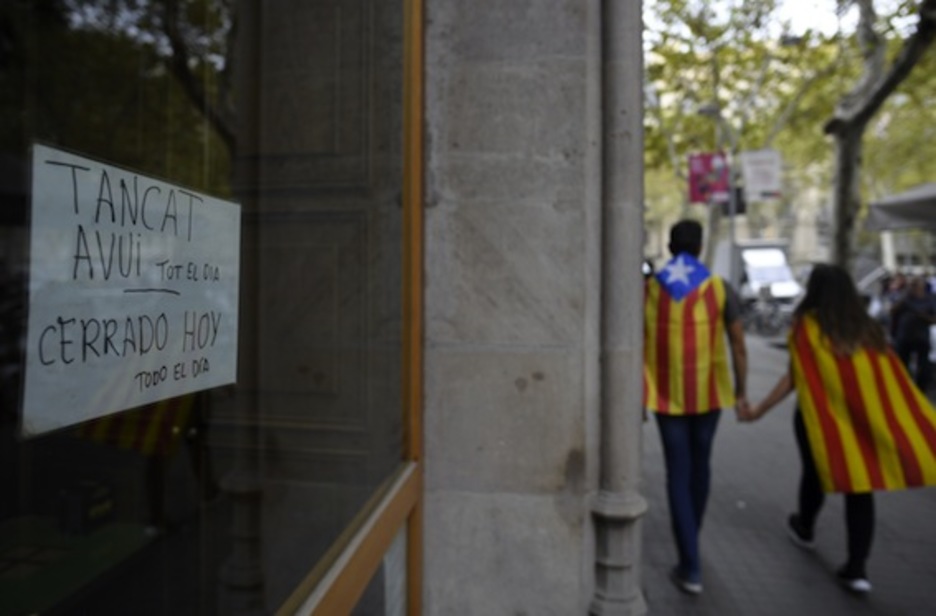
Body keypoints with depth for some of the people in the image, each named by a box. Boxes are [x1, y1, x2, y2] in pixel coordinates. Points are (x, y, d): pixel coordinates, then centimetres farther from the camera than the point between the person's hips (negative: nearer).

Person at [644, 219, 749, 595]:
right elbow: (738, 345, -4)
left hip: (667, 395, -1)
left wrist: (639, 396, 4)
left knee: (678, 473, 6)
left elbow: (637, 346, -5)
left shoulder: (648, 289, -4)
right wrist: (740, 391, 8)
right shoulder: (720, 288, -4)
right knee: (700, 466, 21)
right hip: (708, 393, 2)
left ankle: (691, 567, 4)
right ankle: (691, 539, 42)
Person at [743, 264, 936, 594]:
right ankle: (857, 569, 10)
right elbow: (891, 378, 3)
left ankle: (804, 529, 43)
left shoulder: (808, 324, -9)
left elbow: (794, 377, -14)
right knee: (861, 487, 9)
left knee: (815, 473, 19)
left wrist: (759, 409, -8)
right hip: (865, 419, 3)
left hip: (821, 416, -3)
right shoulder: (867, 328, 4)